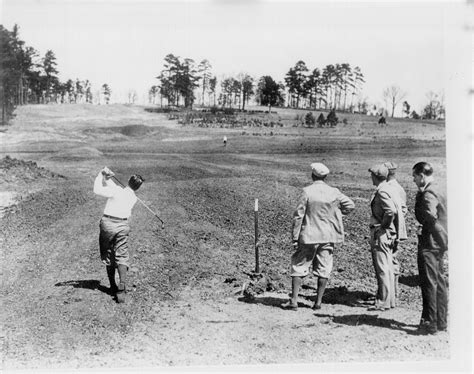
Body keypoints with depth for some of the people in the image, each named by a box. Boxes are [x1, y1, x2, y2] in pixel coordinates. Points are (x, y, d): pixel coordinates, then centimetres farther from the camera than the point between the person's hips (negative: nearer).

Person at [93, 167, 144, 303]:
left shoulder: (117, 191, -9)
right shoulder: (133, 198, 8)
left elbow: (97, 190, -12)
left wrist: (101, 175, -1)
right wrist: (107, 178, 14)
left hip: (107, 223, -2)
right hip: (123, 226, 2)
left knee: (108, 255, 12)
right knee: (121, 257, 0)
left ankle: (113, 286, 17)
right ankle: (121, 288, -19)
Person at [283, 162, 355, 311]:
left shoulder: (307, 191, -11)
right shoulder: (334, 192, -1)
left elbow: (298, 215, -10)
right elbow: (350, 205, 9)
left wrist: (295, 237, -5)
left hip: (309, 237, -3)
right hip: (328, 237, 3)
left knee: (298, 266, 7)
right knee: (323, 269, 11)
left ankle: (294, 300, 3)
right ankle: (318, 301, 14)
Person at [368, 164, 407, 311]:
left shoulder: (381, 191, -16)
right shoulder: (389, 189, 13)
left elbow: (391, 211, -29)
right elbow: (398, 210, 15)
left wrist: (383, 226, -16)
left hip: (381, 234, -10)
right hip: (389, 234, 10)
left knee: (382, 269, -5)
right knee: (388, 268, 14)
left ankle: (383, 302, -1)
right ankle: (390, 300, 21)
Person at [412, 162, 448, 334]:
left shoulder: (428, 194, -17)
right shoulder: (436, 191, 14)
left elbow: (430, 215, -33)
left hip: (430, 244, -10)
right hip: (439, 243, 10)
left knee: (429, 283, -3)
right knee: (439, 282, 14)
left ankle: (430, 323, 2)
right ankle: (441, 321, 23)